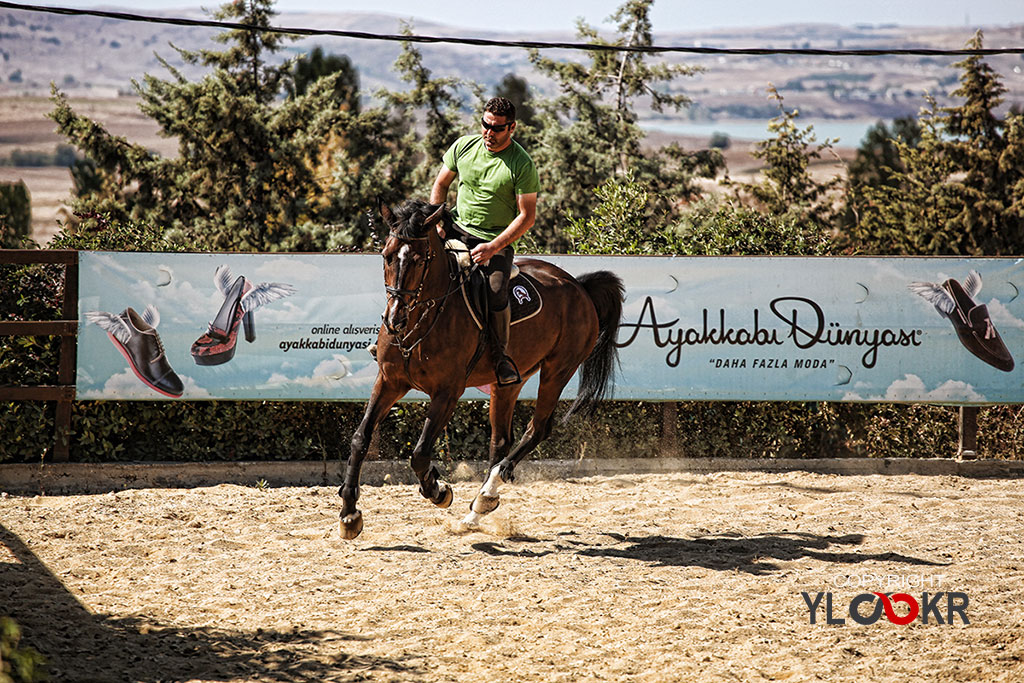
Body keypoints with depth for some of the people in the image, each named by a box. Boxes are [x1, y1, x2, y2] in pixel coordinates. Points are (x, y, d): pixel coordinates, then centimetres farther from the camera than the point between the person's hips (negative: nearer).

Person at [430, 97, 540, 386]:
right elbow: (441, 184, 14)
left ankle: (500, 356, -5)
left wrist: (492, 247, -21)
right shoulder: (463, 146, 0)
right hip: (458, 229, 4)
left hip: (499, 239, -4)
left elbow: (527, 216, -12)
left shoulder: (522, 165, -12)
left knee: (496, 293, -26)